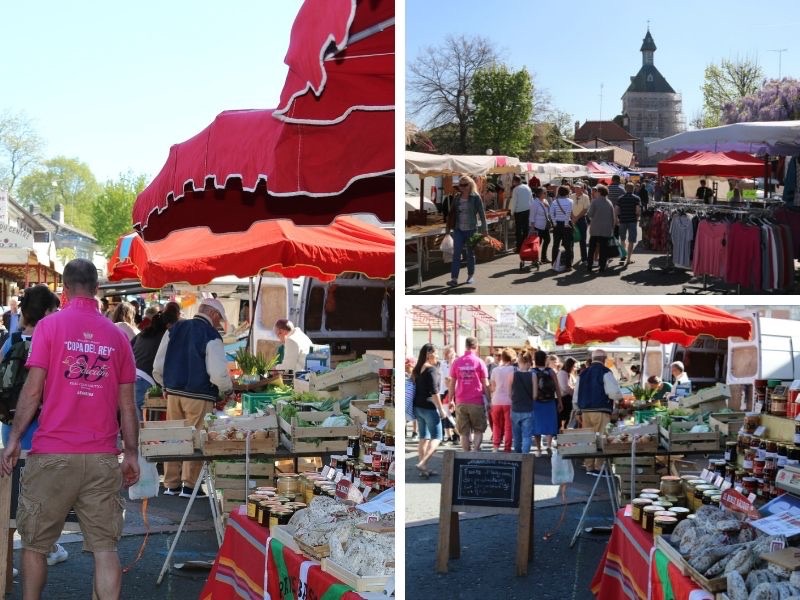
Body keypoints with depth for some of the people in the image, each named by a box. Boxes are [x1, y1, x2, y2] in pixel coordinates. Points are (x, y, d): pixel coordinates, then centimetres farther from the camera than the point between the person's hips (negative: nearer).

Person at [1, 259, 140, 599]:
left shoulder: (49, 325, -1)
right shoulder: (117, 335, 6)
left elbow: (33, 390, -6)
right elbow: (126, 403, 8)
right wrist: (132, 453, 14)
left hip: (53, 453, -2)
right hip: (102, 457, 2)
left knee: (34, 543, 12)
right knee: (105, 546, 3)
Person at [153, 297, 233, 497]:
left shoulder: (175, 329, 8)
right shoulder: (211, 336, -10)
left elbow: (158, 367, 9)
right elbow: (218, 373, -17)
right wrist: (228, 390, 2)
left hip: (173, 393, 5)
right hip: (199, 396, -5)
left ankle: (171, 484, 20)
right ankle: (189, 485, 7)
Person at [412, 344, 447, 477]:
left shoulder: (417, 369, 12)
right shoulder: (432, 369, -13)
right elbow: (434, 391, -18)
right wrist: (441, 409, -13)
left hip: (418, 406, 8)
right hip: (429, 407, -8)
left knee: (423, 438, 12)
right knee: (436, 438, -2)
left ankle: (424, 469, 12)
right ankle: (422, 463, -16)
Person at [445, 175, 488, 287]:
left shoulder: (475, 197, -3)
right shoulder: (457, 198, 7)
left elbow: (481, 213, -3)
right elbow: (452, 213, 13)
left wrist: (484, 228, -6)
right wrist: (448, 227, 11)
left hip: (471, 229, -2)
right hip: (458, 230, 2)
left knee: (470, 253, 10)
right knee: (456, 254, -7)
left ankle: (471, 275, 26)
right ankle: (454, 278, -12)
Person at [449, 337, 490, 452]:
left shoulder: (456, 362, 3)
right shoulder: (479, 362, -4)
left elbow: (452, 383, 6)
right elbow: (485, 384, -3)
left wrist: (451, 400, 14)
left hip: (461, 402, 2)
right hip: (477, 402, -2)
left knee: (464, 432, 9)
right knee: (478, 430, 10)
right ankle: (475, 450, -7)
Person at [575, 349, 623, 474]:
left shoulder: (583, 374, 13)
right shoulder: (605, 372, -7)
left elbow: (576, 395, 16)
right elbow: (614, 393, -14)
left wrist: (580, 410, 23)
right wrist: (619, 397, 7)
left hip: (585, 411, 6)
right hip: (601, 411, -6)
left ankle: (589, 467, 16)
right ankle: (598, 467, -4)